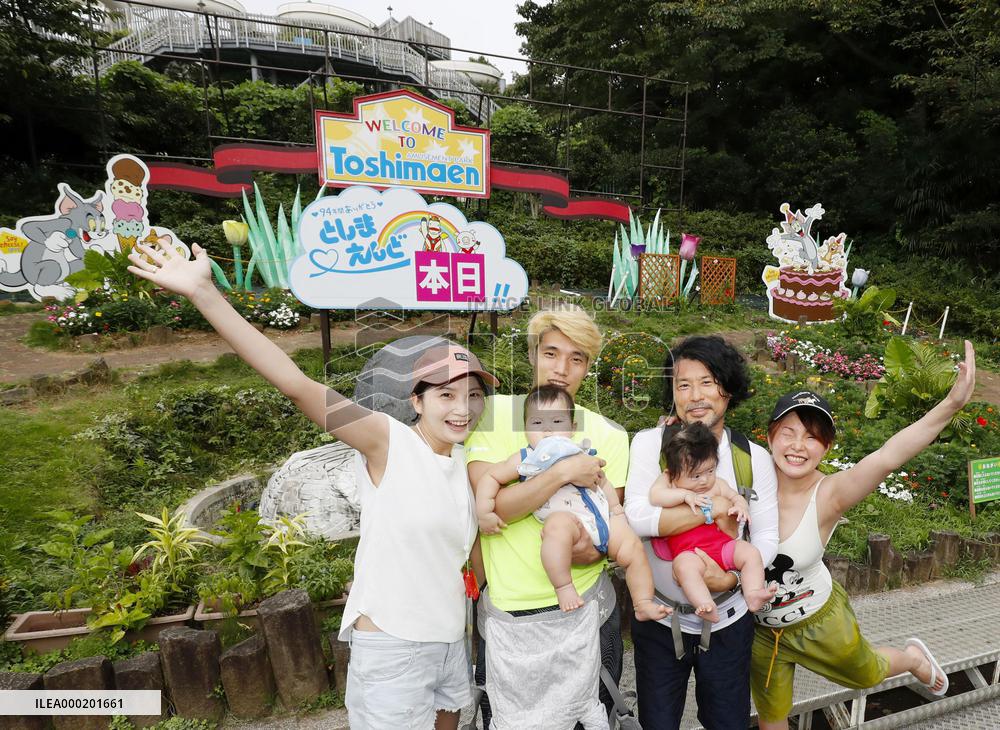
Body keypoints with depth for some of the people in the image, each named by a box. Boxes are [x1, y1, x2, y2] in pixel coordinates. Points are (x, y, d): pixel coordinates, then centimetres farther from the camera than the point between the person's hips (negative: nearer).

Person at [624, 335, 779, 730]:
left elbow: (767, 537, -5)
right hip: (660, 619, -2)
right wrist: (717, 508, -28)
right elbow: (636, 516, -26)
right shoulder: (650, 443, -14)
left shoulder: (754, 458, -6)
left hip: (727, 622, 2)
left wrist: (731, 579, -23)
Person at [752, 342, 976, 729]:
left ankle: (914, 657, 64)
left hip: (818, 620, -1)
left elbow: (886, 457, -45)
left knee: (867, 673, 31)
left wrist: (951, 404, -57)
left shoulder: (829, 494, -28)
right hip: (759, 627, 2)